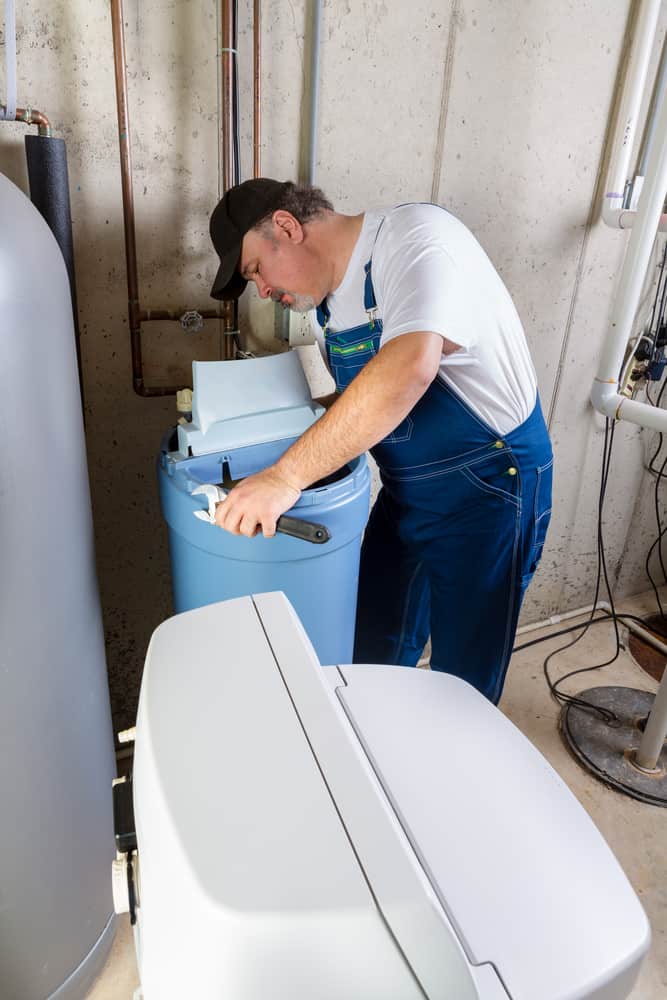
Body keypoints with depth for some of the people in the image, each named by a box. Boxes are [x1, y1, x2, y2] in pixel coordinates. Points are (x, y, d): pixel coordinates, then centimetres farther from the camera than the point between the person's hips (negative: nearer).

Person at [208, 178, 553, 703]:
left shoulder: (416, 236, -21)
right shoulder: (326, 296, 6)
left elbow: (408, 366, -40)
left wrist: (287, 475, -41)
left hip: (487, 486, -8)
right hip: (405, 489, 8)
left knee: (463, 678, 6)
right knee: (374, 649, 20)